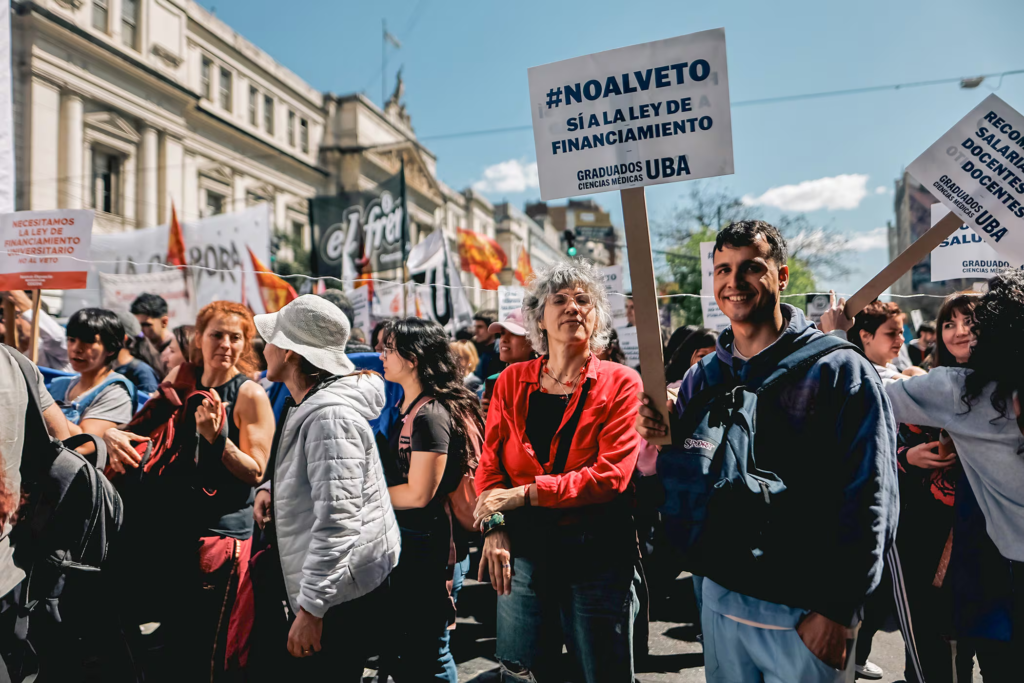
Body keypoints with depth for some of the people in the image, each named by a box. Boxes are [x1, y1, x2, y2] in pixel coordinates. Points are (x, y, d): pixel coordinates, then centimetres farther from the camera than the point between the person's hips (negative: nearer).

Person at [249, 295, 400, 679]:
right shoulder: (308, 404, 10)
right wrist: (270, 488, 6)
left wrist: (311, 608, -25)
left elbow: (336, 520, -28)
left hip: (341, 591, -10)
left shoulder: (329, 415, -24)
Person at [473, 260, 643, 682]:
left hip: (598, 555, -2)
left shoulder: (621, 384, -5)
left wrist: (525, 494, -17)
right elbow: (490, 462, 4)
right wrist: (494, 526, -11)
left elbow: (611, 474, -15)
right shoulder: (512, 381, 4)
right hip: (522, 551, 3)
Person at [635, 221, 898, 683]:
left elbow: (870, 501, -13)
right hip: (721, 600, 5)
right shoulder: (701, 378, 3)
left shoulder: (839, 370, -10)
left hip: (808, 615, -4)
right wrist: (658, 446, -11)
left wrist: (838, 610, -15)